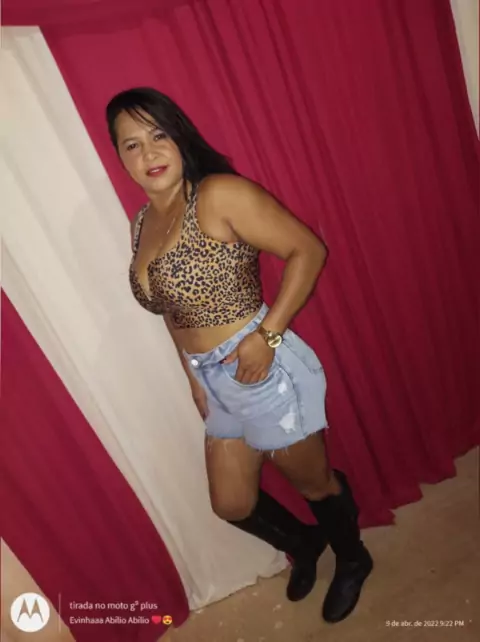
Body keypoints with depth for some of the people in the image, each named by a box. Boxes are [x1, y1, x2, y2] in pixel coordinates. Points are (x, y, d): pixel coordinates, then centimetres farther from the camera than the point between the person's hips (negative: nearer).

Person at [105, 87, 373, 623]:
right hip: (216, 382, 8)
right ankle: (303, 544, 54)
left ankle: (352, 560, 51)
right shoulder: (141, 224, 7)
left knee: (313, 480, 17)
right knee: (232, 504, 22)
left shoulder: (220, 195, -15)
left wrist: (267, 334, -22)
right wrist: (192, 375, 11)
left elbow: (308, 249, -18)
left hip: (264, 370, -7)